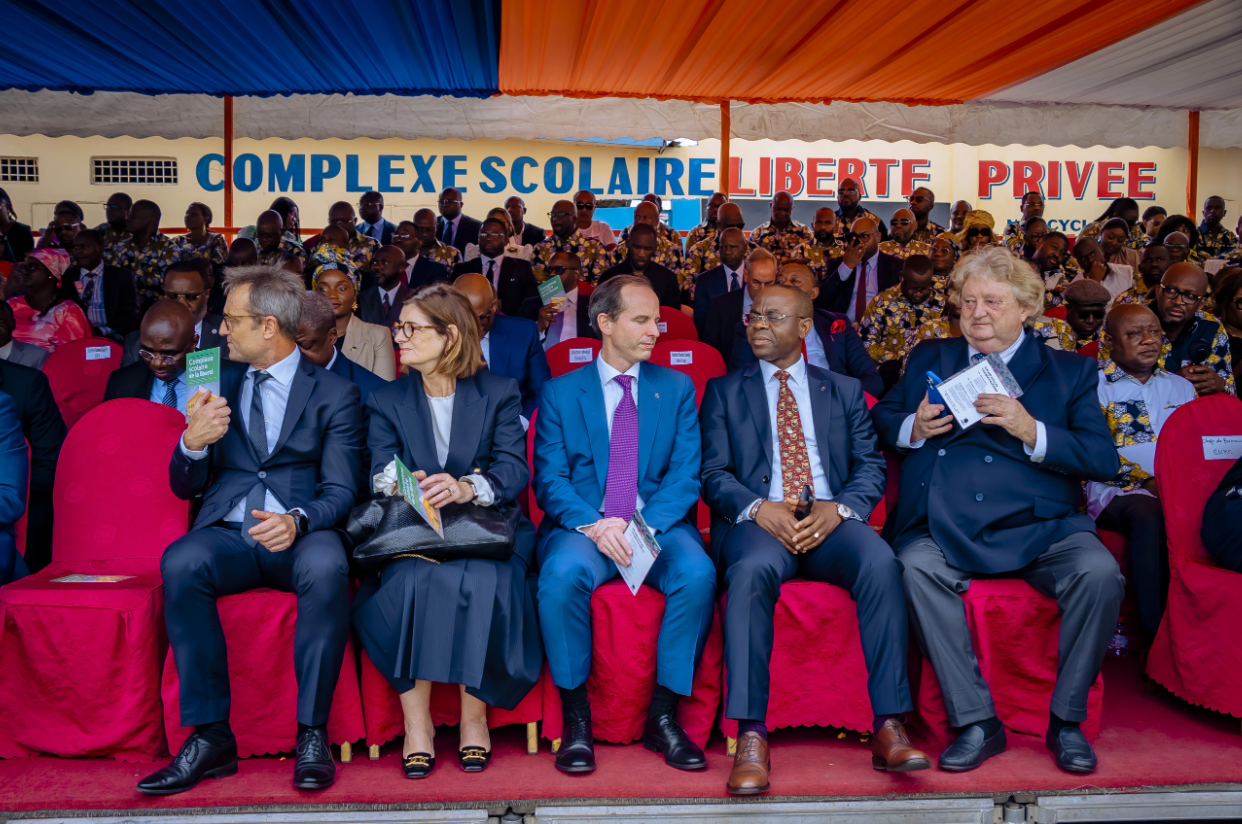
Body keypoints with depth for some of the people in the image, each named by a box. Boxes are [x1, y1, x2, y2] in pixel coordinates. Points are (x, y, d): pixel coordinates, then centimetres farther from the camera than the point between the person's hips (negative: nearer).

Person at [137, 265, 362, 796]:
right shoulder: (219, 386, 18)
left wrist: (297, 522, -25)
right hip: (228, 534, 3)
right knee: (180, 562, -31)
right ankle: (211, 736, -23)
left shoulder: (334, 393, 6)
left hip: (299, 536, -3)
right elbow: (185, 488, 17)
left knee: (326, 567, -37)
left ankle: (312, 733, -23)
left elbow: (340, 492, -2)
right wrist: (193, 443, -6)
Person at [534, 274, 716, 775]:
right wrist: (595, 526, -19)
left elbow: (685, 477, 3)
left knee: (697, 573, -30)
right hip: (583, 527, -1)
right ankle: (576, 717, -16)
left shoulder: (677, 388, 12)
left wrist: (643, 527, -16)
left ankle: (663, 715, -14)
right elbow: (549, 480, 0)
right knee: (562, 574, -34)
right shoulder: (560, 392, 8)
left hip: (658, 527, 1)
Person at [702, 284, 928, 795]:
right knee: (753, 570, -36)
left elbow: (871, 468, 11)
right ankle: (751, 738, -34)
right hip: (758, 523, -1)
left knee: (881, 563, -32)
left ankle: (890, 729, -27)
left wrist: (838, 508, -11)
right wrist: (760, 509, -14)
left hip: (830, 522, 2)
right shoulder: (723, 392, 18)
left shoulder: (844, 391, 22)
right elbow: (713, 474, 7)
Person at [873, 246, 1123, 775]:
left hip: (1039, 524, 0)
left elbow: (1104, 460, 3)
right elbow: (881, 421, 20)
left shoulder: (1069, 371, 14)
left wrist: (1032, 431, -13)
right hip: (946, 526, 1)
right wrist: (914, 428, -3)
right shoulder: (929, 359, 21)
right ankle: (976, 722, -19)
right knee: (917, 565, -31)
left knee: (1100, 572, -28)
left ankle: (1066, 719, -7)